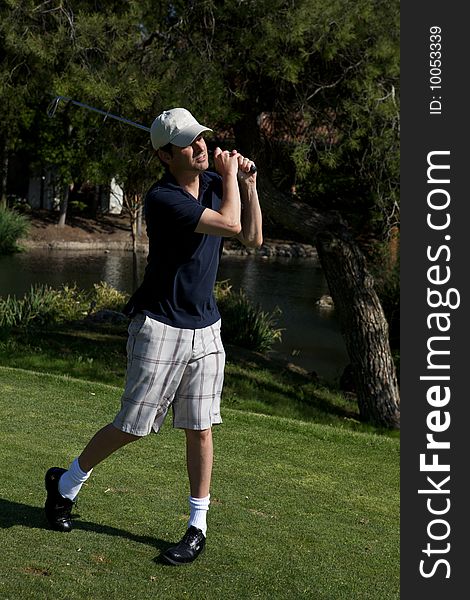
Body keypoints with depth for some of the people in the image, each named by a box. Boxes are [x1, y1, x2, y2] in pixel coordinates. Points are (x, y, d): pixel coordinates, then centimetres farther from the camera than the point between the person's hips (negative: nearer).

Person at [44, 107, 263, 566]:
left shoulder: (214, 183, 5)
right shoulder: (162, 197, -19)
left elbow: (252, 238, 8)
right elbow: (229, 224, -24)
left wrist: (247, 185, -2)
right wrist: (231, 173, -9)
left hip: (205, 328, 5)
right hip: (160, 326, -5)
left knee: (200, 428, 5)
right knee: (133, 426, 2)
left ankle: (198, 526, 15)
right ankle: (67, 483, 26)